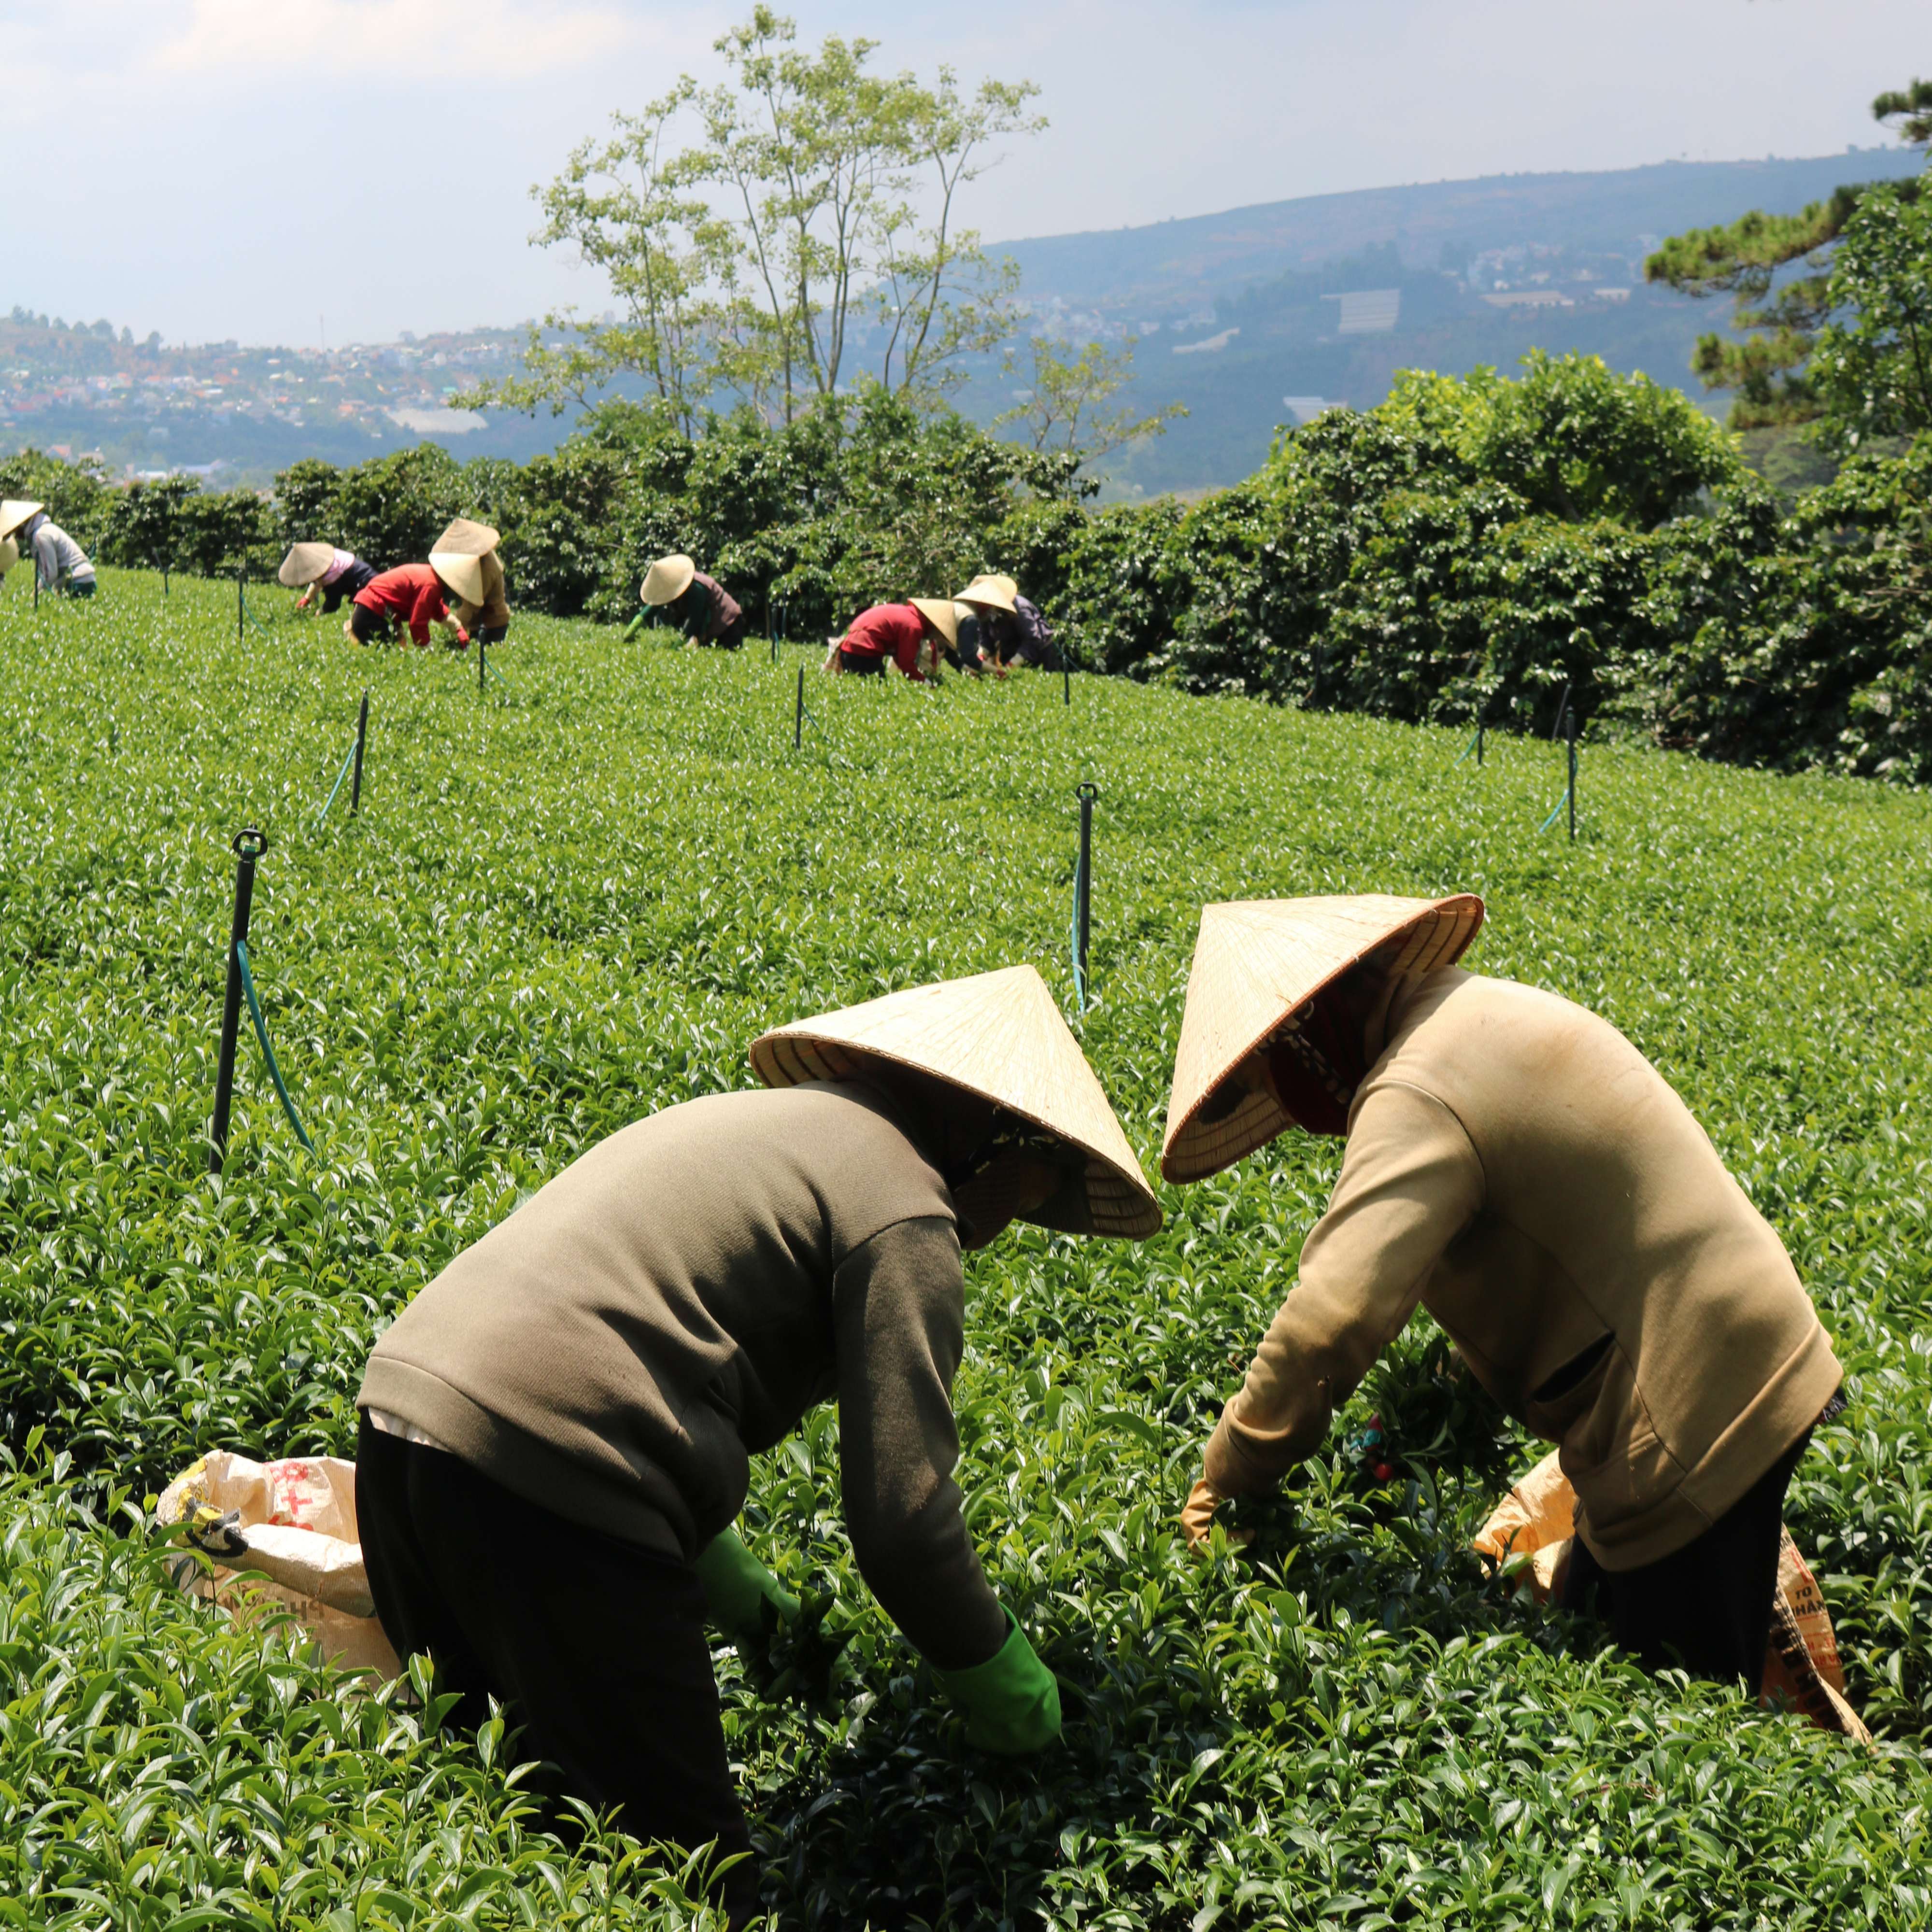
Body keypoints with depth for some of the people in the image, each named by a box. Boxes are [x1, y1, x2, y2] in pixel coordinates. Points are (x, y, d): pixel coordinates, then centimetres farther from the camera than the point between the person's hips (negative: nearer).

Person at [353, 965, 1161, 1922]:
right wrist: (1004, 1692, 10)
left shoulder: (757, 1122, 27)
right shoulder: (905, 1216, -1)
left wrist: (721, 1576, 43)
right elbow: (900, 1519, -8)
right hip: (539, 1485, -9)